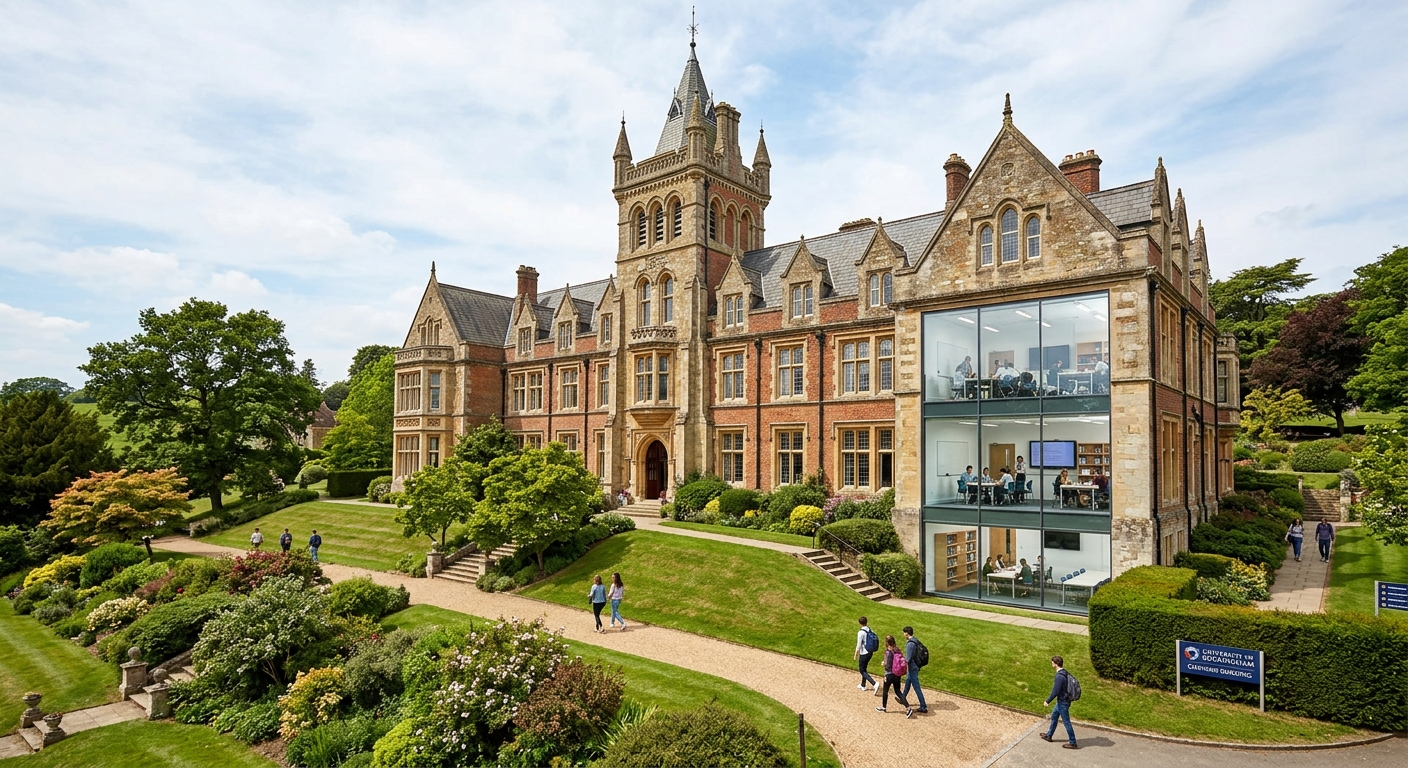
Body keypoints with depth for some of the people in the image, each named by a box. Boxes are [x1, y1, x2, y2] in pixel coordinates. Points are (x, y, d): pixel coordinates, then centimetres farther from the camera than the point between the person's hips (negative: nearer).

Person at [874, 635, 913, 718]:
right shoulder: (897, 650, 0)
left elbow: (888, 666, -20)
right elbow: (901, 660, 8)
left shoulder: (888, 652, -20)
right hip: (897, 674, 6)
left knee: (885, 691, 14)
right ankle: (908, 708, 2)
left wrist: (883, 665, -1)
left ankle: (883, 707, 31)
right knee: (898, 691, 15)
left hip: (890, 674, -6)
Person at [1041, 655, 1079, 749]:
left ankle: (1073, 743, 17)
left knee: (1066, 722, 4)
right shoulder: (1065, 673, 1)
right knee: (1054, 717, 21)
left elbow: (1055, 692, -24)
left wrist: (1047, 701, -12)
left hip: (1063, 702, -10)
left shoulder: (1060, 676, -27)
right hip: (1062, 701, 10)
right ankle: (1048, 735, 34)